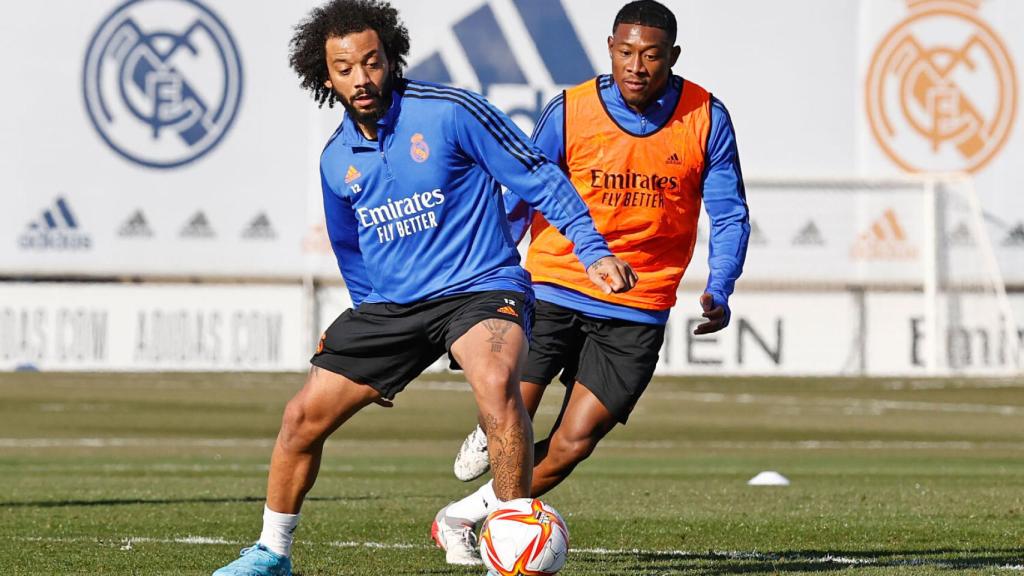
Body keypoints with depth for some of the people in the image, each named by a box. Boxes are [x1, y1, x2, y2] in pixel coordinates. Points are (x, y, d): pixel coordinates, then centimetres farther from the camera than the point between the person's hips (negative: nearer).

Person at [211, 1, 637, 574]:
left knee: (496, 383, -36)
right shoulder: (336, 160, 7)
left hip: (480, 288, -6)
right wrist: (370, 323, 28)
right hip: (390, 305, 6)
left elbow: (539, 177, -6)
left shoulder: (450, 112, -11)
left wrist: (594, 249, -13)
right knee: (304, 417, -1)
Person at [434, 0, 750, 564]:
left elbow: (730, 217, 2)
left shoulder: (705, 119, -5)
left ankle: (465, 514, 11)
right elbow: (520, 201, 4)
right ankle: (487, 435, 27)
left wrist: (718, 292, -13)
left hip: (637, 311, 1)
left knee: (572, 443, -8)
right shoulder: (569, 112, -7)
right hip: (553, 289, 0)